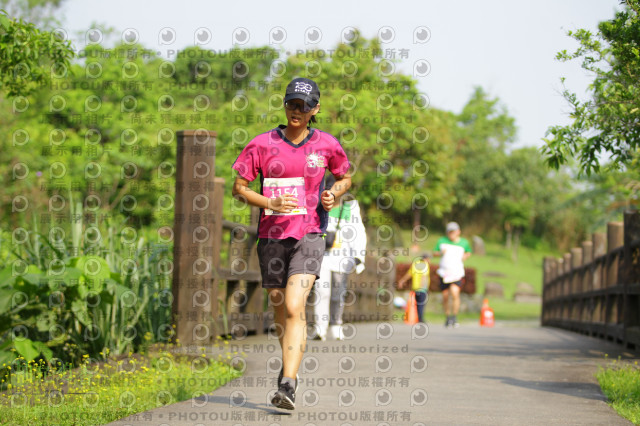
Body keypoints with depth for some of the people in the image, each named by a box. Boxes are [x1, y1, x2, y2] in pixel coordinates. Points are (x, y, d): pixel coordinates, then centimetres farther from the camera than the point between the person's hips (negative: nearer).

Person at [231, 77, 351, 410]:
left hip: (308, 235, -2)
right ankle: (289, 366, 38)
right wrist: (271, 203, -13)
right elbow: (239, 187, 3)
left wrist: (334, 193, -1)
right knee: (280, 311, 12)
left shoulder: (326, 145, 3)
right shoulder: (263, 144, 0)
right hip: (271, 235, 2)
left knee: (294, 308, -18)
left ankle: (288, 386, -25)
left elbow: (345, 177, 21)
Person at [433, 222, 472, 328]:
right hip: (444, 272, 2)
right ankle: (448, 317, 26)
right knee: (445, 296, 5)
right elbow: (434, 253, 10)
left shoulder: (464, 242, 4)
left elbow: (468, 252, 23)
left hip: (457, 273, -2)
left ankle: (454, 317, -10)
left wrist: (465, 256, 1)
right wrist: (440, 253, -11)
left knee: (455, 293, -22)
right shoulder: (442, 241, 3)